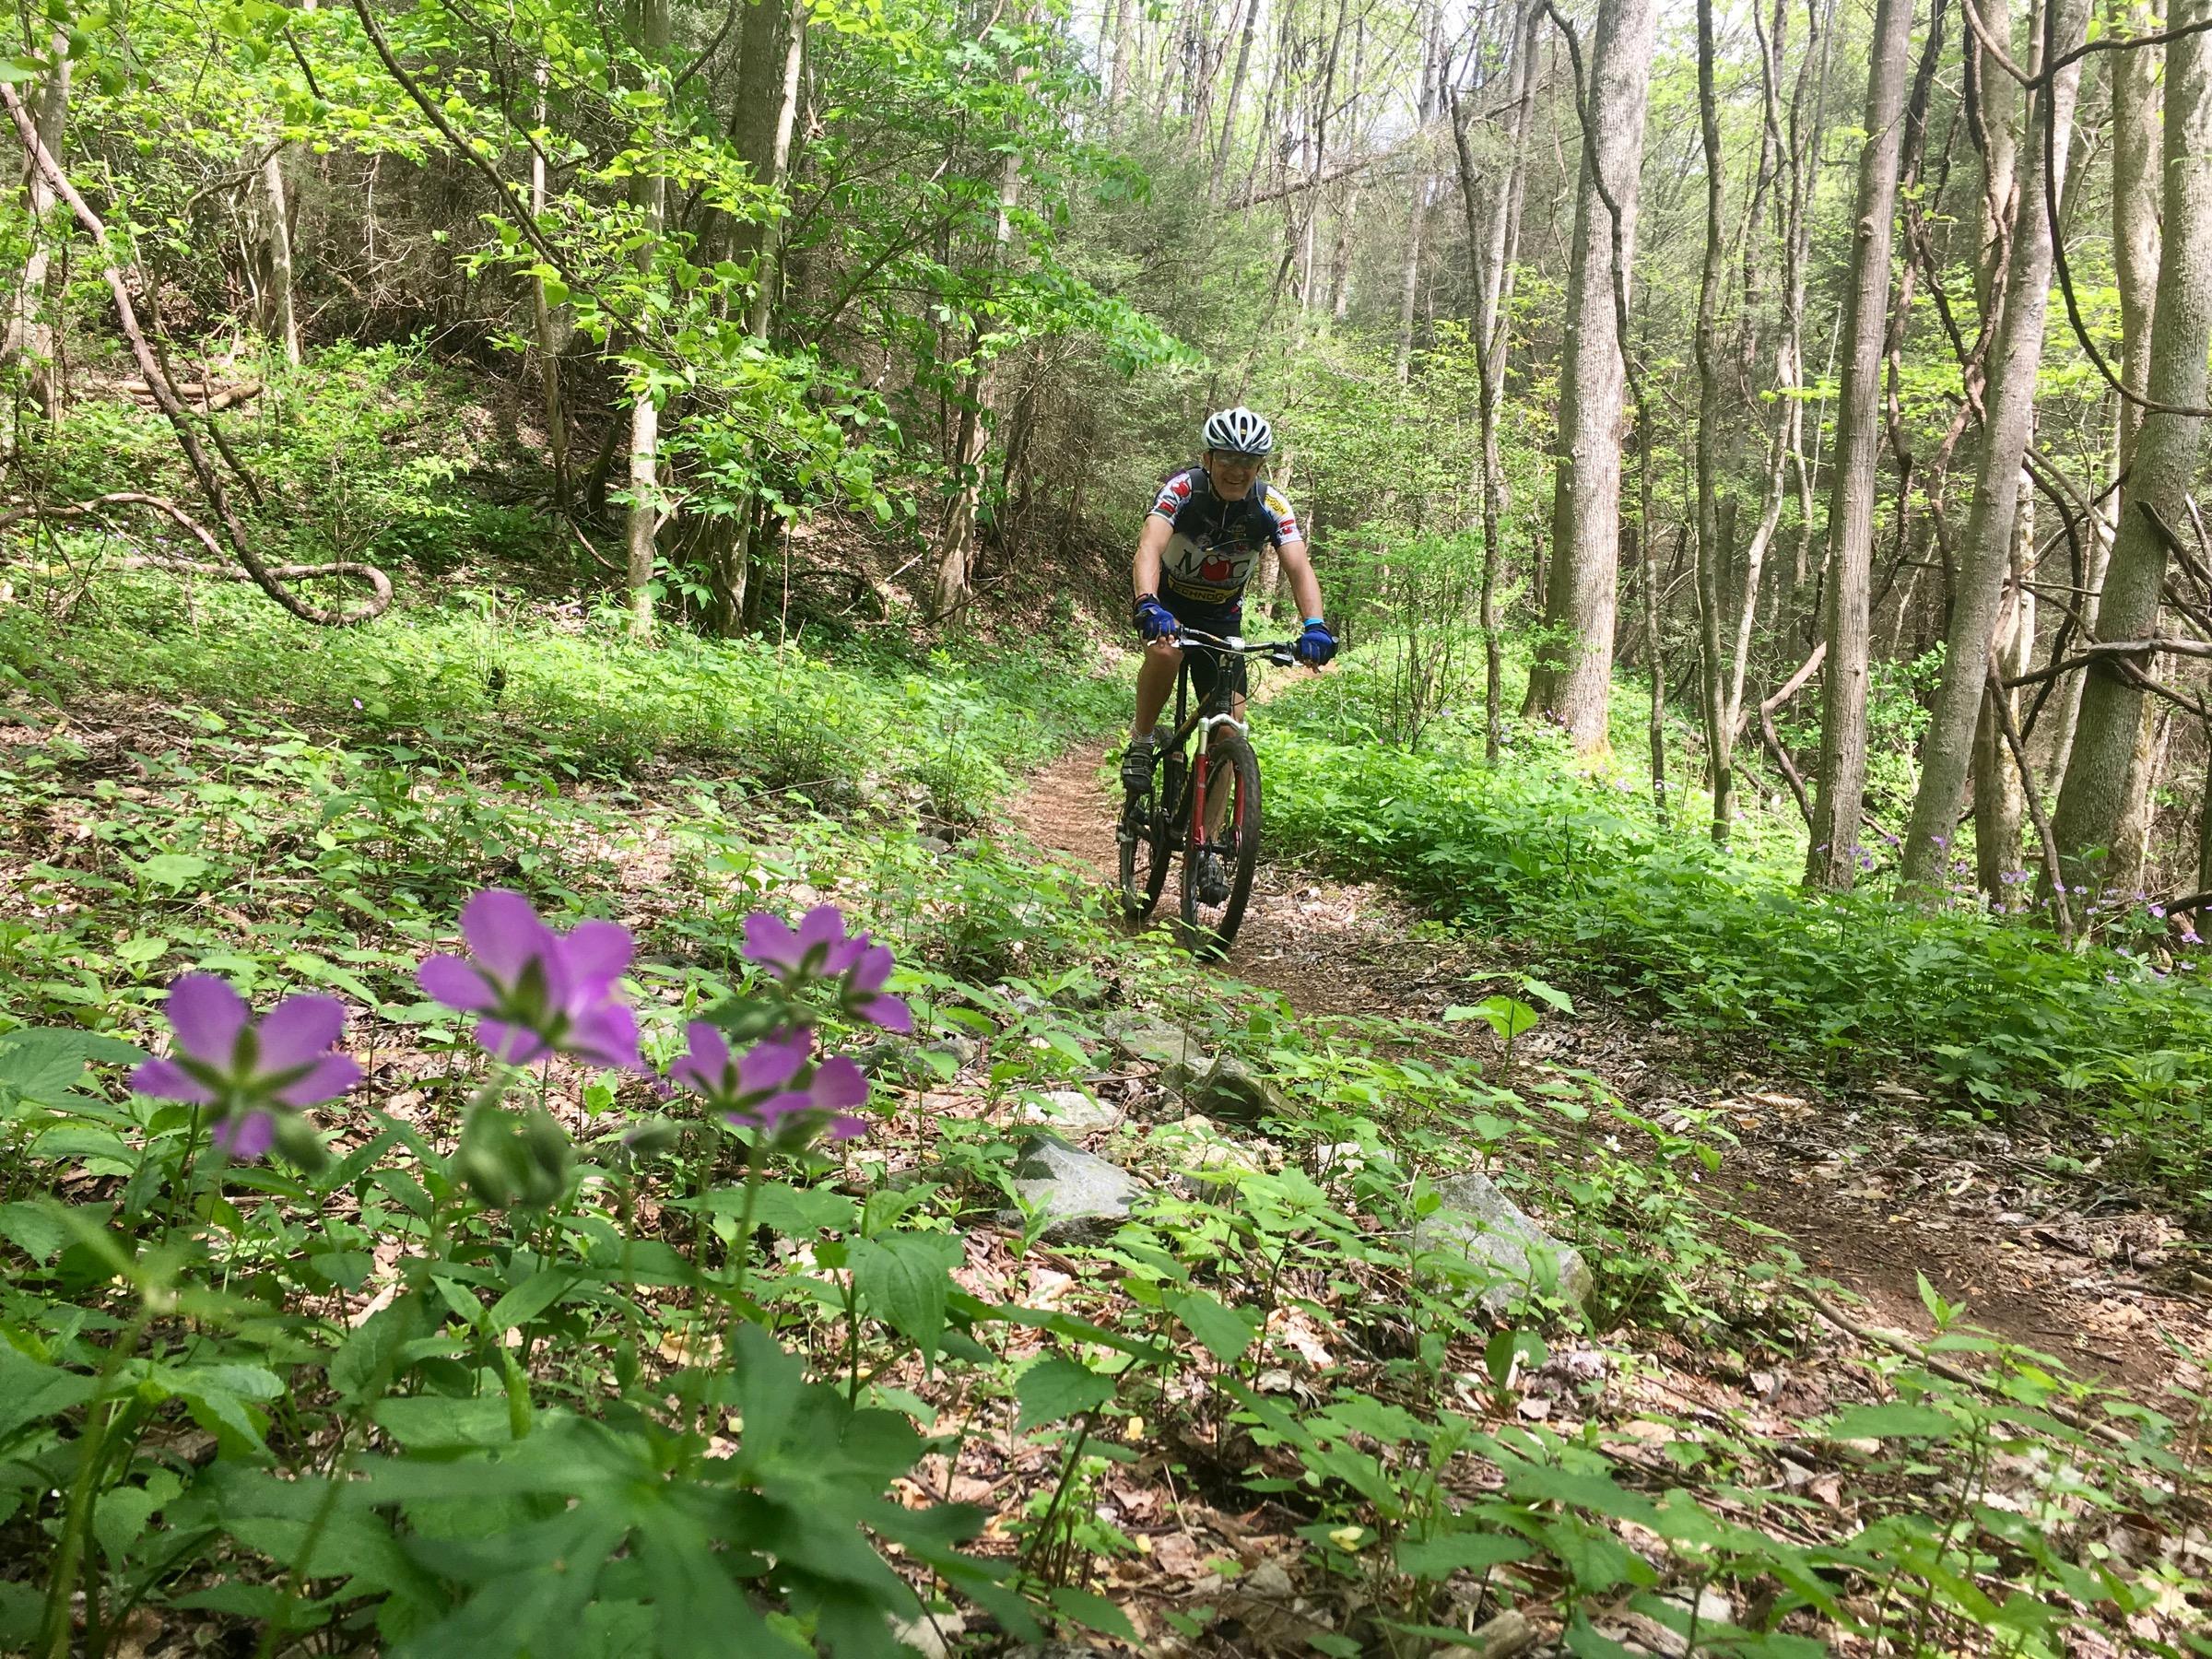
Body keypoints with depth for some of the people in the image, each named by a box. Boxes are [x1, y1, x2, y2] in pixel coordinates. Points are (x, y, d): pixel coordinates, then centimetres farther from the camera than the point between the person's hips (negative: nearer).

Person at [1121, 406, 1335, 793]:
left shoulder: (1272, 506, -17)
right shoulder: (1183, 489, -24)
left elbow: (1299, 568, -27)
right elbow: (1150, 547, -39)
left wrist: (1314, 626, -46)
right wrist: (1147, 605, -59)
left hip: (1222, 616, 3)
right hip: (1168, 604, -3)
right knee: (1165, 649, -37)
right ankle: (1141, 743, -14)